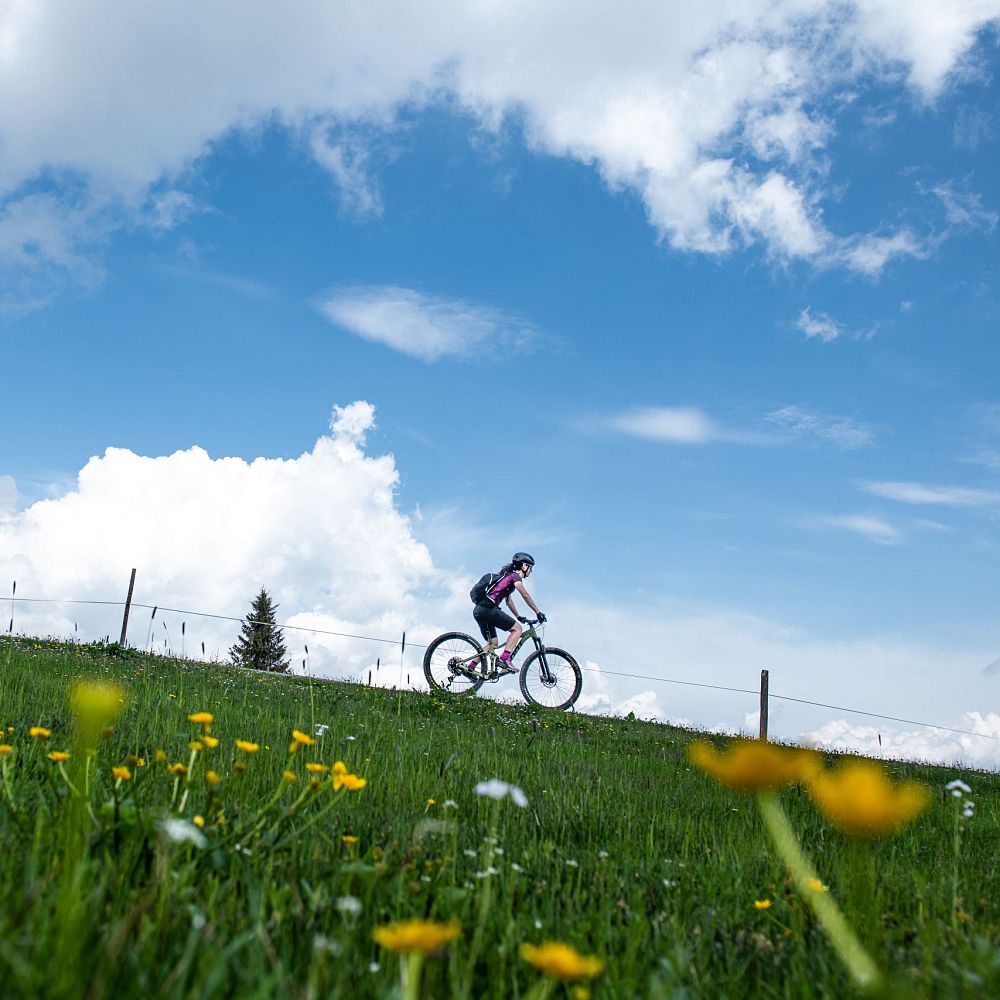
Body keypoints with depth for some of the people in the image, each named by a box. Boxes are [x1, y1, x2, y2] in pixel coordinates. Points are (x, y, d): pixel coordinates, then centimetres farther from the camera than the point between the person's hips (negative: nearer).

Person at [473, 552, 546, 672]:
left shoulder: (507, 576, 28)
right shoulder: (515, 576, 0)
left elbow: (509, 600, 33)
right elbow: (526, 596, -7)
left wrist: (518, 617, 33)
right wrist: (538, 613, -2)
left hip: (478, 610, 9)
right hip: (488, 608, -9)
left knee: (492, 644, 14)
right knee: (517, 628, -4)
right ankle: (504, 659, -18)